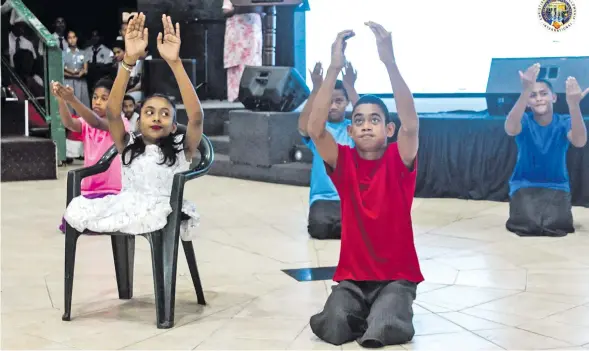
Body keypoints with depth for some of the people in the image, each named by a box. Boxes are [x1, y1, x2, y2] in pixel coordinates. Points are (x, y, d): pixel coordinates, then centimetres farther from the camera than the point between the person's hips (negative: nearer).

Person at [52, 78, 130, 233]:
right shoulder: (87, 124, 7)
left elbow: (97, 123, -29)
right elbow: (69, 124, -16)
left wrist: (72, 100, -44)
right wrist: (61, 99, -37)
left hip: (113, 191, -5)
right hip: (88, 190, 5)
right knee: (69, 224, -12)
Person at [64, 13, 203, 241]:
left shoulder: (181, 149, 6)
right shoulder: (128, 146, 13)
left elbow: (196, 116, -13)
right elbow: (112, 111, -3)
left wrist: (175, 62, -21)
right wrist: (129, 60, -16)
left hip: (166, 212, -2)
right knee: (76, 211, -21)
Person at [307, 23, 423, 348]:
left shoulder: (399, 162, -3)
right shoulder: (343, 162, 1)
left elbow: (411, 125, -24)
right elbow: (314, 129, -17)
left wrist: (389, 60, -32)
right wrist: (334, 68, -25)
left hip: (397, 277, -2)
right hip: (351, 277, 2)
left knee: (379, 332, -28)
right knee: (335, 328, -25)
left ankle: (391, 310, 7)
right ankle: (360, 310, 8)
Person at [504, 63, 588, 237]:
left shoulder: (564, 122, -6)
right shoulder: (525, 121, -8)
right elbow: (510, 129, -35)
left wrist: (574, 104, -45)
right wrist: (526, 91, -50)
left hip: (556, 185, 1)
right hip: (524, 184, -1)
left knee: (555, 224, -25)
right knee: (528, 224, -27)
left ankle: (550, 213, 12)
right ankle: (524, 211, 10)